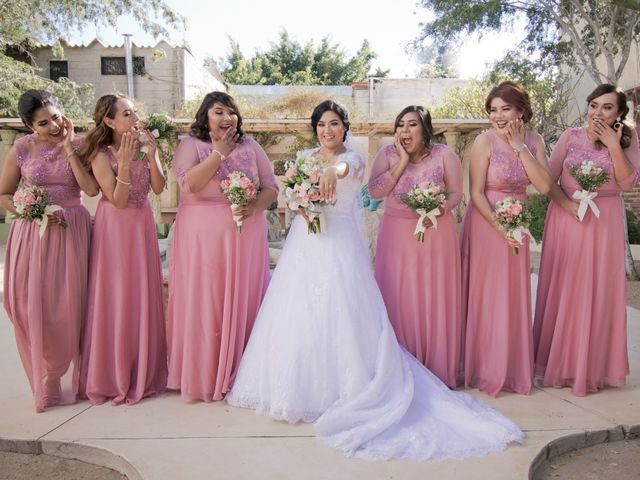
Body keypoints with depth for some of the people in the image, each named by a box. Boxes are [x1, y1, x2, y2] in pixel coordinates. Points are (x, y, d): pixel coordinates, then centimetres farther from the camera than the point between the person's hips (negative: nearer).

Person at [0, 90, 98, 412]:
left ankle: (69, 377, 21)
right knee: (33, 304, 2)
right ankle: (46, 383, 22)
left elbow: (91, 189, -14)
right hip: (33, 232, 1)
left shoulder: (79, 145, 0)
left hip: (72, 231, 0)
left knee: (69, 304, 1)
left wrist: (68, 148, -12)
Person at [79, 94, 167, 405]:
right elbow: (118, 200, -16)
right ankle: (113, 377, 17)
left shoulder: (145, 146, 2)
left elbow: (159, 188, -5)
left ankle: (143, 372, 23)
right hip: (115, 228, -4)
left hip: (142, 226, 4)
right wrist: (125, 163, -25)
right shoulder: (101, 155, -11)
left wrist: (151, 155, -16)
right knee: (114, 299, 2)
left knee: (143, 295, 9)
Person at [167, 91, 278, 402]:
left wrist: (254, 207, -11)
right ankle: (203, 376, 13)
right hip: (203, 236, -2)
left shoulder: (250, 146, 11)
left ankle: (241, 374, 18)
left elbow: (271, 187, 8)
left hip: (246, 235, 2)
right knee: (204, 304, 1)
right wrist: (219, 153, -10)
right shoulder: (191, 145, 3)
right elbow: (190, 183, -14)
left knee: (243, 302, 5)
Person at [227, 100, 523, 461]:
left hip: (339, 245, -4)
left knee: (339, 315, -8)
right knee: (299, 314, 3)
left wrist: (334, 172, -50)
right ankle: (299, 388, 17)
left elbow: (348, 167, -26)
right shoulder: (305, 156, 15)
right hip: (304, 244, 4)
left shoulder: (354, 158, -1)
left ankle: (342, 390, 4)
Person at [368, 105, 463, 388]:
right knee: (398, 300, 3)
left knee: (436, 300, 4)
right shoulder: (388, 154, -2)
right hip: (397, 235, 1)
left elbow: (456, 193, 1)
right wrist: (403, 160, -15)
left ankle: (438, 371, 19)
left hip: (436, 232, -1)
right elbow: (375, 191, -13)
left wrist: (438, 211, -19)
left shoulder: (444, 155, -5)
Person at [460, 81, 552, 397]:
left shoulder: (534, 141, 1)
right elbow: (476, 193, -13)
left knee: (514, 296, 12)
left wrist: (520, 147, -14)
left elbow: (544, 186, -11)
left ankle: (513, 368, 28)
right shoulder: (485, 142, -12)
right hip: (486, 223, -4)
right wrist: (499, 226, -21)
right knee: (485, 296, 3)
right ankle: (486, 369, 19)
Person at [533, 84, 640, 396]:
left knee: (599, 292, 3)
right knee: (563, 291, 4)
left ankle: (593, 366, 17)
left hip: (605, 222, 0)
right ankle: (558, 362, 18)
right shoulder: (570, 137, 2)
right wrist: (568, 204, -15)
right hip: (567, 218, 0)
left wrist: (613, 146, -13)